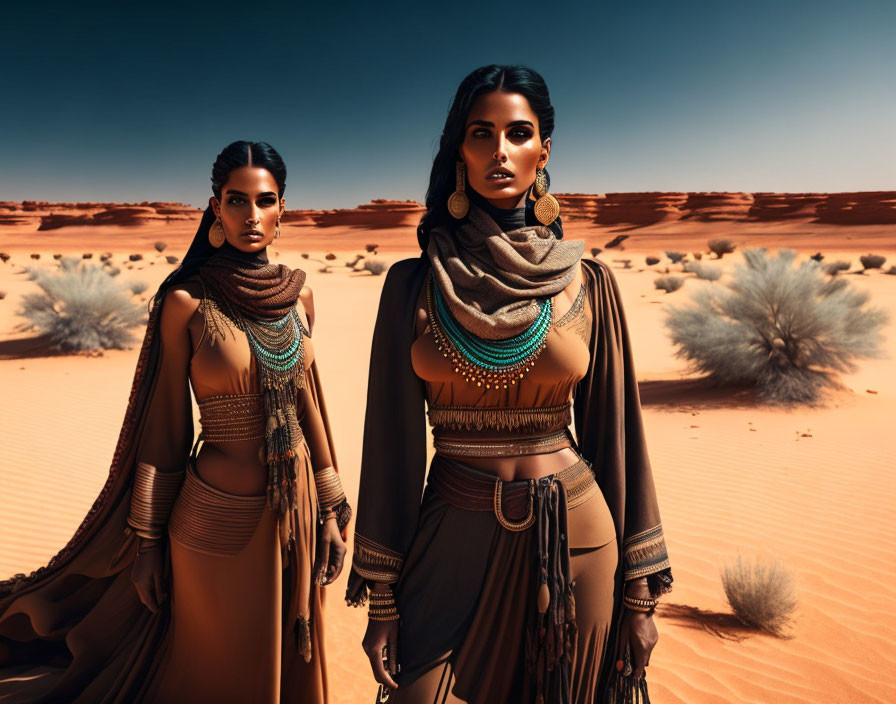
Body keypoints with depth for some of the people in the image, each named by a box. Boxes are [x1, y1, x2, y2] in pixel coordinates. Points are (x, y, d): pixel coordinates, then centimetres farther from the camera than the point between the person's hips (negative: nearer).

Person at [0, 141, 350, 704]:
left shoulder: (298, 293, 2)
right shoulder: (187, 300, -10)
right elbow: (164, 426, -6)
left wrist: (330, 511, 9)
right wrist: (147, 541, -2)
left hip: (296, 514, 4)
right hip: (218, 520, -4)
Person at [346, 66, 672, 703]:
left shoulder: (588, 284, -3)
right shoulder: (414, 285, -4)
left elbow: (616, 432, 1)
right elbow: (394, 441, -2)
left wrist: (639, 591, 3)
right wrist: (381, 600, -1)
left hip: (572, 542, 1)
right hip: (453, 541, 0)